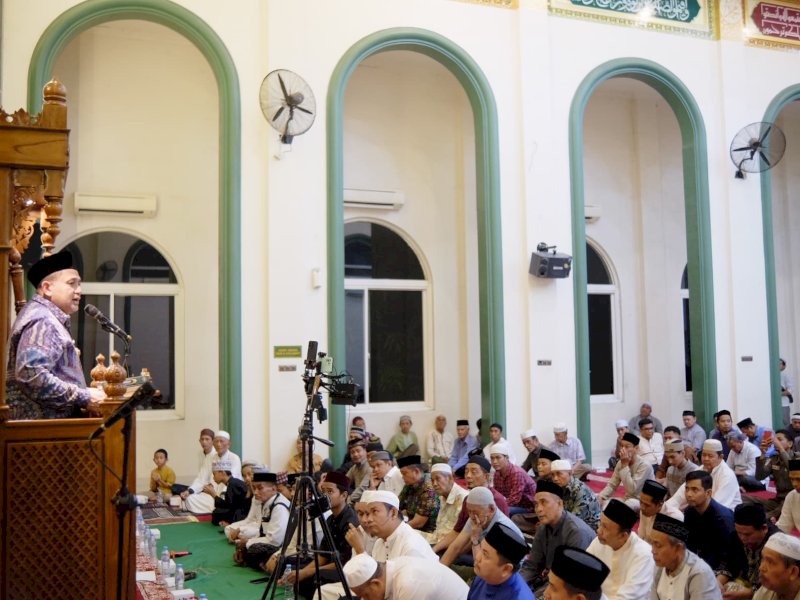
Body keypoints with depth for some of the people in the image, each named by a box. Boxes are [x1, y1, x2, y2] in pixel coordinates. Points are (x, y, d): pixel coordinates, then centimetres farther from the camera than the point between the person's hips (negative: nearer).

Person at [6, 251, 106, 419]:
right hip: (46, 425, -10)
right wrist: (84, 398, -19)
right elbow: (32, 376, -25)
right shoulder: (41, 321, -12)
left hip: (56, 421, 10)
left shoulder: (50, 319, 21)